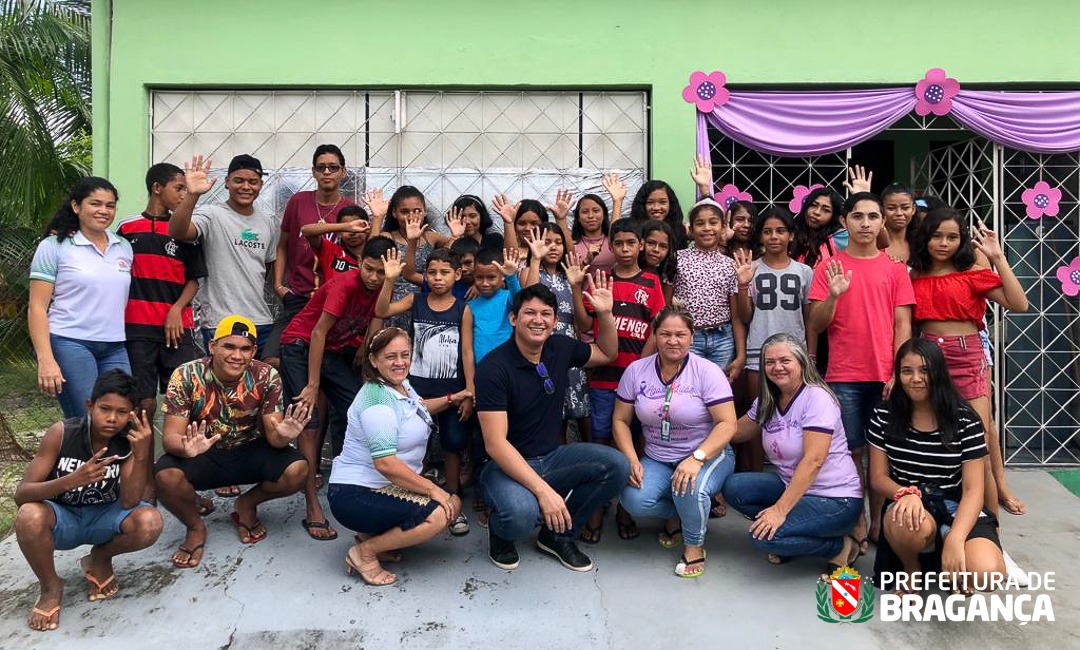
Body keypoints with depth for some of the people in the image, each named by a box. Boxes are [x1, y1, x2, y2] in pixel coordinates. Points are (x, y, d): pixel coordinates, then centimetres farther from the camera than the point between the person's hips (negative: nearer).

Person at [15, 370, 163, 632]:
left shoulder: (131, 440, -16)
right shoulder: (61, 433, -20)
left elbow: (128, 503, -23)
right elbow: (21, 494, -22)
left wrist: (142, 455, -37)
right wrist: (71, 480, -41)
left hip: (105, 517, 1)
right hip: (62, 518, 0)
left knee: (150, 522, -29)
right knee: (29, 516, -34)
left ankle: (99, 559, 6)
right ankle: (50, 587, -4)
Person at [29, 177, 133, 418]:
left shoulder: (124, 247, 12)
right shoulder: (54, 246, -1)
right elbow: (37, 308, -4)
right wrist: (45, 360, -13)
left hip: (115, 348, 5)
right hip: (69, 344, -4)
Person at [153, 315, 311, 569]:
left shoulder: (267, 377, -15)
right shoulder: (186, 376, -18)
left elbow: (272, 436, -14)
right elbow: (170, 436, -21)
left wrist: (283, 435, -40)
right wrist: (186, 447, -46)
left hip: (250, 452, 1)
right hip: (202, 453, -1)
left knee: (297, 470, -26)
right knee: (166, 476, -32)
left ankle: (247, 504, 8)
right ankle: (195, 527, 2)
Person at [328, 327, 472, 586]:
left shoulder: (400, 384, 7)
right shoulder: (377, 400, -22)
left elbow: (417, 408, 32)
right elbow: (386, 464, -29)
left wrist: (452, 399, 18)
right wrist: (432, 489, -23)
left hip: (384, 487, 10)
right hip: (355, 495, -10)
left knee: (454, 504, 3)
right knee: (437, 515, -26)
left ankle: (373, 535, 9)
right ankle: (365, 553, -7)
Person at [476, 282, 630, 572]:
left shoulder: (560, 348, 0)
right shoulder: (493, 367, -19)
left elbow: (607, 354, 20)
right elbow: (495, 443, -24)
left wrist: (605, 313, 1)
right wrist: (543, 490, -32)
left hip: (552, 457, 6)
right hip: (507, 465, -6)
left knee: (616, 465, -17)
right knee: (521, 513, -37)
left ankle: (558, 535, 4)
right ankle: (501, 534, 4)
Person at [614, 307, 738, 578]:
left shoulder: (707, 372, -10)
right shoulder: (636, 370, 0)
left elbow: (727, 423, -16)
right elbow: (621, 420, 4)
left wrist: (696, 458, -30)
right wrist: (632, 461, -12)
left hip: (708, 455, -3)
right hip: (657, 460, 3)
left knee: (690, 487, -36)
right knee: (634, 500, -25)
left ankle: (694, 545, -4)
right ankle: (674, 516, 11)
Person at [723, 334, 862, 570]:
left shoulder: (817, 398, -19)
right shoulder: (767, 402, 5)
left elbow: (813, 461, -26)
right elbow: (737, 432, 14)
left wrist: (780, 509, -29)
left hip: (836, 499, -7)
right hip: (791, 486, 7)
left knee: (765, 536, -24)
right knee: (733, 488, -13)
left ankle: (841, 546, -2)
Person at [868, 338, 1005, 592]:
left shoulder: (965, 419, -6)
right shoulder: (884, 415, -2)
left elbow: (973, 490, -10)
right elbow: (878, 478, 0)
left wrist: (954, 539, -26)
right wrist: (906, 493, -24)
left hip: (957, 510, 0)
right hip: (908, 505, 0)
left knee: (987, 572, -30)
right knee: (908, 523, -38)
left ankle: (943, 562, 8)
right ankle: (911, 570, -2)